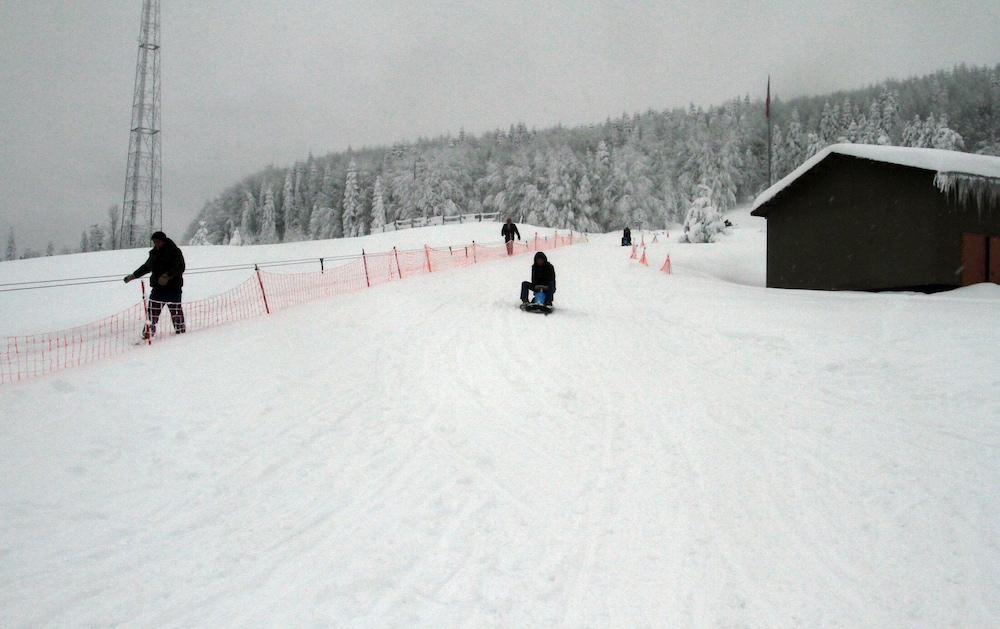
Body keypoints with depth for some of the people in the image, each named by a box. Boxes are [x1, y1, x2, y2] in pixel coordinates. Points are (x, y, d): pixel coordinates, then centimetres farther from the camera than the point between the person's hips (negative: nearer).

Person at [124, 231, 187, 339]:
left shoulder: (175, 252, -6)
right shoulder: (154, 253, 15)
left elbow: (179, 267, -21)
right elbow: (146, 267, 31)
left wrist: (167, 275, -36)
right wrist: (133, 275, 35)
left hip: (173, 288, -6)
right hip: (157, 288, 6)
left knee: (176, 311, -2)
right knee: (152, 311, 1)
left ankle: (181, 333, 10)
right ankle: (147, 334, 5)